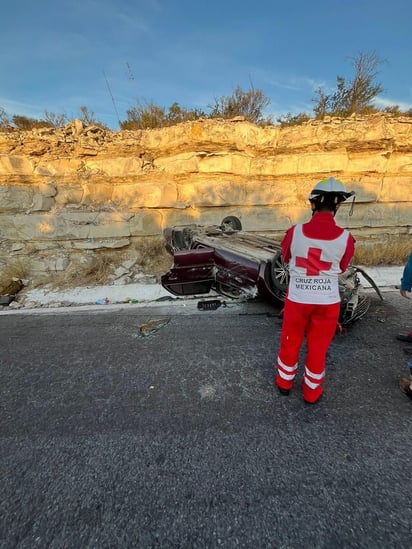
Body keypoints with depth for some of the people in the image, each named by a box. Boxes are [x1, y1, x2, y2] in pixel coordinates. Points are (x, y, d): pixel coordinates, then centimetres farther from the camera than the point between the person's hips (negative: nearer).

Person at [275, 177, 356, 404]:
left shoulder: (295, 231, -13)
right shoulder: (345, 238, -12)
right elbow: (342, 268, 5)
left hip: (297, 299, 0)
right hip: (327, 301, 0)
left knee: (290, 343, 20)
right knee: (318, 349, 19)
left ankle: (284, 383, 41)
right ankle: (311, 392, 39)